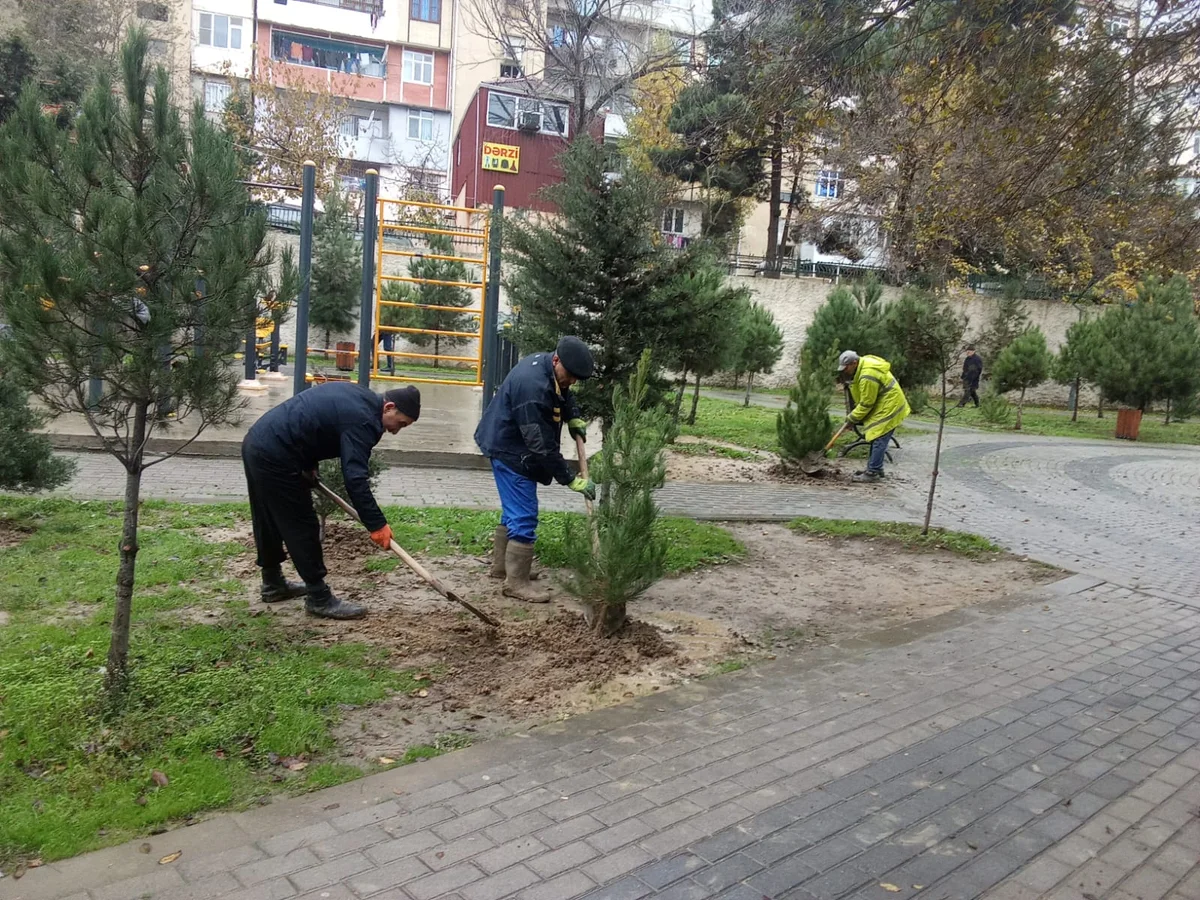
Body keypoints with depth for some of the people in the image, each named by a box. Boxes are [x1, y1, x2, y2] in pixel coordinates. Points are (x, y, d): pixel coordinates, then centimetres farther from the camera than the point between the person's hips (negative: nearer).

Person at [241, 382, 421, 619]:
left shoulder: (358, 396, 11)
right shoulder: (362, 420, -19)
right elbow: (355, 478, -26)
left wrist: (308, 464, 15)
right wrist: (376, 524, -24)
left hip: (256, 442, 11)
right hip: (274, 458, -11)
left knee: (269, 520, 22)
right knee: (302, 527, -2)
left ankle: (273, 584, 37)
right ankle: (319, 598, 7)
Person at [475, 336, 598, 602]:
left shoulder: (547, 365, -2)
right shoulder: (532, 386, -32)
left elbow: (563, 395, 22)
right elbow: (542, 445, -31)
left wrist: (573, 417, 3)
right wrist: (571, 480, -25)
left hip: (515, 448, 10)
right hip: (510, 451, -10)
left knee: (514, 510, 20)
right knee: (524, 516, -8)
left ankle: (501, 566, 34)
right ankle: (517, 582, 2)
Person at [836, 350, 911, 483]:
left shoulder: (867, 377, -29)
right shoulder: (864, 362, 3)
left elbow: (866, 404, -21)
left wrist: (852, 418, -9)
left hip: (889, 407, -11)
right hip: (883, 406, 11)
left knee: (878, 440, -9)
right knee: (877, 439, 16)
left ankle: (872, 473, -7)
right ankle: (875, 468, 24)